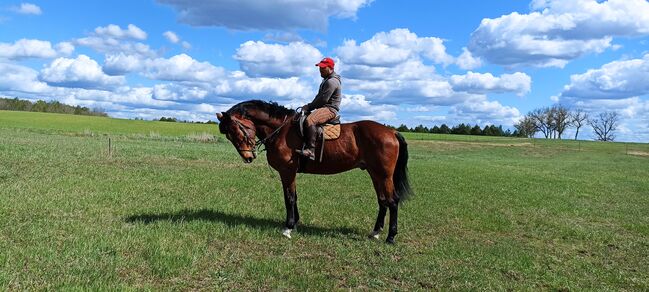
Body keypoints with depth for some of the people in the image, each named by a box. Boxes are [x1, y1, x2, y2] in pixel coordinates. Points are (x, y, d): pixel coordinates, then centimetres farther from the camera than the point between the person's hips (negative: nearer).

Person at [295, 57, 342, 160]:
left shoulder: (332, 82, -12)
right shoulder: (327, 80, 23)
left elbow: (323, 99, -18)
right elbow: (319, 97, 24)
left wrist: (309, 107, -10)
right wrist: (309, 106, 9)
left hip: (330, 109, -12)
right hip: (325, 108, 12)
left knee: (310, 120, -35)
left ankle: (311, 150, -43)